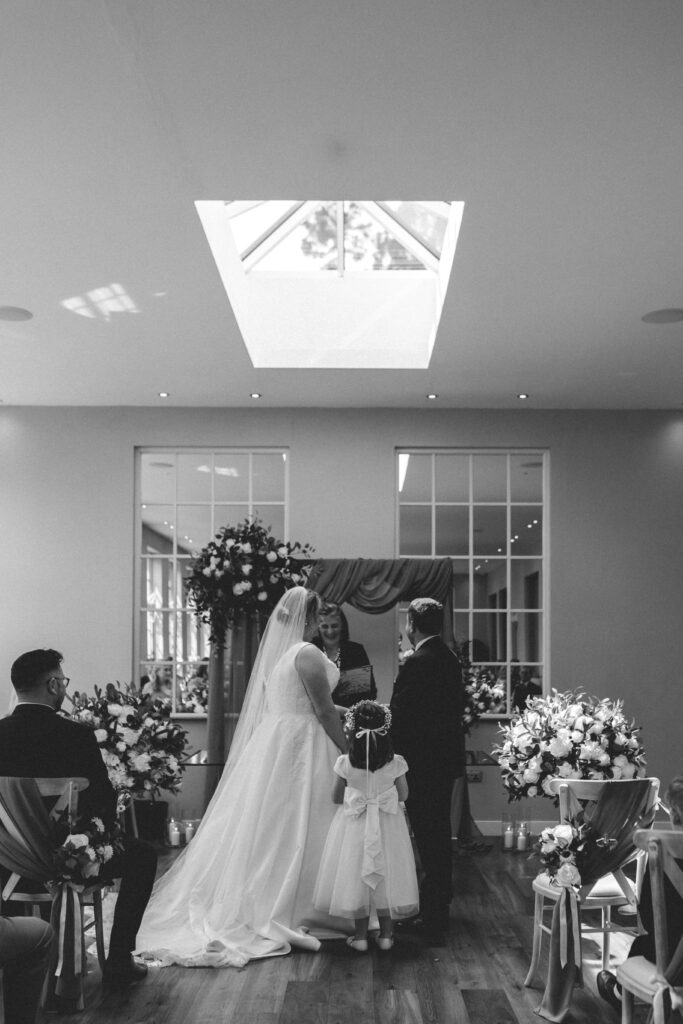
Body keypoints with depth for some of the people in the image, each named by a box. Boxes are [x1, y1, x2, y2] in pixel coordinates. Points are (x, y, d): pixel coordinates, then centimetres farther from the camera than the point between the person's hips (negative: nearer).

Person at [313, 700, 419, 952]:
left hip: (354, 826, -1)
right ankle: (386, 934, 22)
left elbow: (336, 798, -3)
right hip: (387, 827, 1)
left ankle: (360, 936, 19)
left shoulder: (345, 763, -15)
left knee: (357, 875, 12)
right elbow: (403, 794, 0)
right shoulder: (395, 763, -14)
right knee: (386, 876, 14)